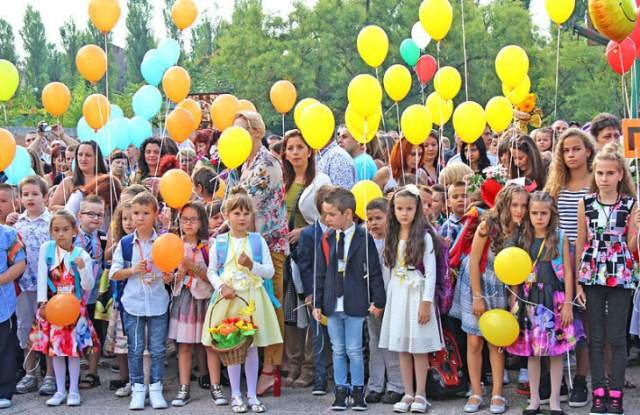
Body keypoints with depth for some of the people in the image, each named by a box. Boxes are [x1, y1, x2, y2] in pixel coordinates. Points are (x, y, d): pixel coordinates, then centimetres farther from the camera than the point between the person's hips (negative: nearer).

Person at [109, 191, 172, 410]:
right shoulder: (125, 243, 1)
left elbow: (170, 275, 6)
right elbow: (114, 273, 1)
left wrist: (168, 275, -17)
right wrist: (133, 270, -14)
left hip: (158, 303, 0)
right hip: (133, 303, 0)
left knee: (158, 349, 5)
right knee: (135, 349, 6)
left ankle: (156, 388, 15)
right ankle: (137, 389, 14)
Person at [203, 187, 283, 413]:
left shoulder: (258, 240, 3)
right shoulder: (219, 242, 2)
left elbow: (270, 271, 2)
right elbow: (211, 271, 6)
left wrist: (252, 265, -15)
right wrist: (222, 287, -11)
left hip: (252, 298, 0)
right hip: (229, 298, 0)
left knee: (252, 347, 5)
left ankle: (252, 394, 15)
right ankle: (236, 394, 16)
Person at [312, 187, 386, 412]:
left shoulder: (364, 239, -5)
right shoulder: (327, 240, 6)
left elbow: (374, 272, -3)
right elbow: (320, 274, 9)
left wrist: (378, 301, -5)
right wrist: (317, 303, 6)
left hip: (355, 304, -4)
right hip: (332, 304, 4)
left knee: (354, 351, 1)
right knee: (338, 350, 10)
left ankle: (358, 391, 12)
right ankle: (340, 391, 16)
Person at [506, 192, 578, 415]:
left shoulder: (560, 238, 0)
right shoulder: (523, 239, 6)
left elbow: (568, 272, -1)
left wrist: (568, 303, -6)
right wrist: (514, 303, 3)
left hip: (554, 300, -2)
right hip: (529, 301, 2)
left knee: (556, 351, 2)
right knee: (532, 351, 6)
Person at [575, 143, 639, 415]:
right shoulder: (585, 204, 2)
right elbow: (580, 243, 6)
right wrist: (576, 282, 3)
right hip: (592, 275, 2)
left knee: (617, 337, 2)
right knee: (596, 337, 6)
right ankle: (598, 392, 14)